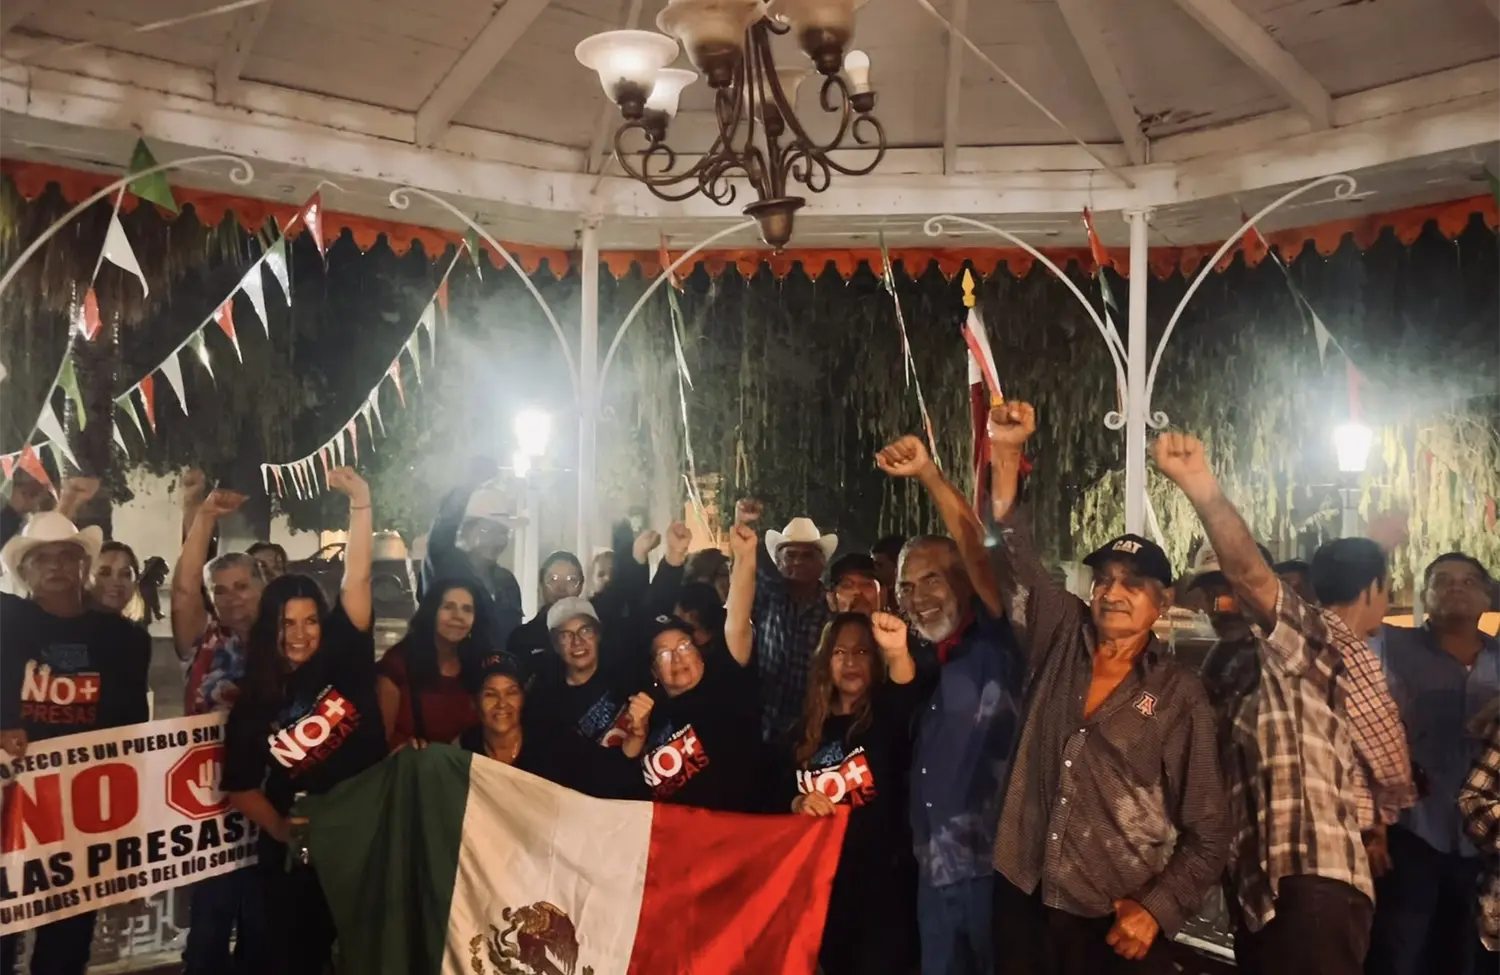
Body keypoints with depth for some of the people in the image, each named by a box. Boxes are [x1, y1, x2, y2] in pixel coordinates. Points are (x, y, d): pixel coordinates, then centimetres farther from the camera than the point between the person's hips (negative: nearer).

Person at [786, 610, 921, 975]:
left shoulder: (888, 717, -3)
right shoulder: (806, 729, 9)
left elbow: (911, 701, -27)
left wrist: (899, 654, -46)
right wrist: (797, 803, -9)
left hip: (883, 881, -4)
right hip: (822, 881, 4)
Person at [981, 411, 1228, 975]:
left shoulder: (1180, 693, -3)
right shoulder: (1061, 637, 3)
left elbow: (1207, 829, 0)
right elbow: (1013, 556, -5)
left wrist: (1156, 909, -10)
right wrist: (1006, 453, -15)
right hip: (1024, 906, 2)